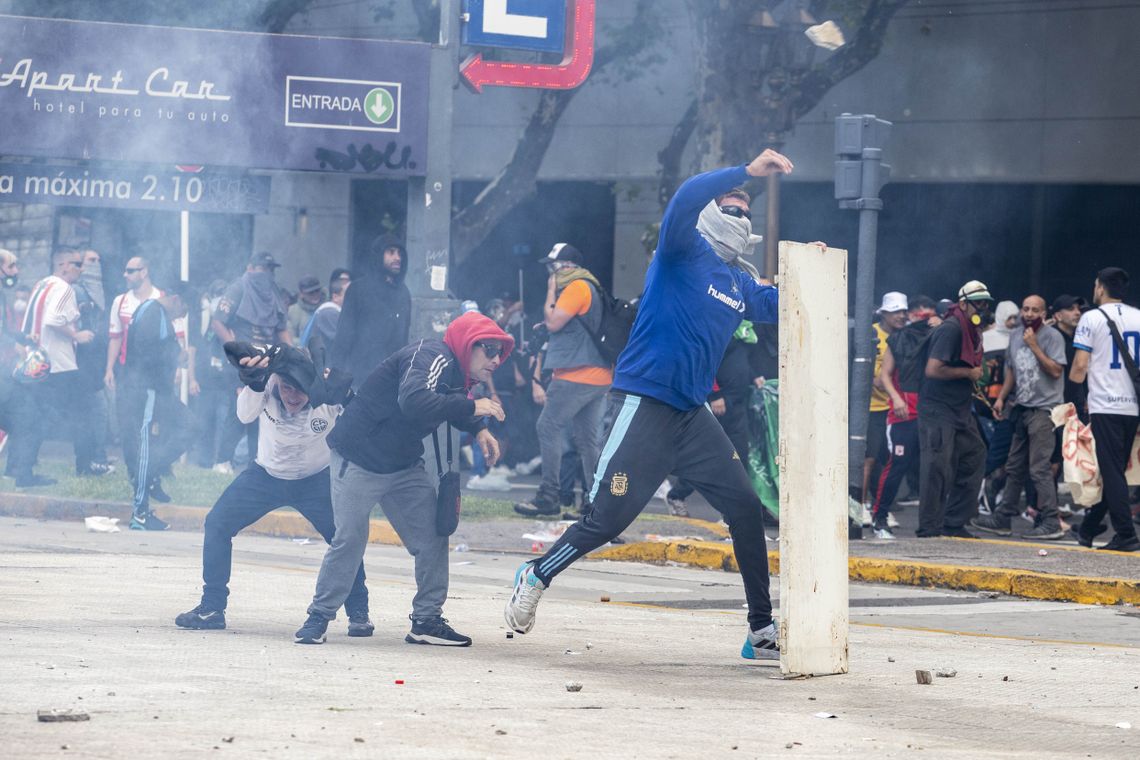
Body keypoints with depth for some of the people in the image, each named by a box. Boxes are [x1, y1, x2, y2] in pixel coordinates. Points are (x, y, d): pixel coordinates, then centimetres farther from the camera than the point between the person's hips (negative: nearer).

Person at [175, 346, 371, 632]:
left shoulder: (328, 394, -26)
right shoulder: (267, 387, -25)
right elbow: (246, 415, -42)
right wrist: (255, 383, -60)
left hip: (315, 479, -1)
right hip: (266, 475, 2)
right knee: (217, 522, -8)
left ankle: (358, 611, 4)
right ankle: (212, 608, 5)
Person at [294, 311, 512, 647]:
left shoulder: (457, 371, 5)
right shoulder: (431, 358, -24)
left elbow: (452, 405, 27)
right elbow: (414, 401, -43)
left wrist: (478, 430, 8)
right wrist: (471, 408, -35)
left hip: (404, 465, 9)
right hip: (359, 458, -9)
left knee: (432, 536, 2)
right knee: (349, 539, -7)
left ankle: (427, 619, 9)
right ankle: (319, 617, 7)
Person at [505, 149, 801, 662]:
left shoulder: (742, 285, 15)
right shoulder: (685, 252, -7)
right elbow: (687, 198, -25)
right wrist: (748, 171, -31)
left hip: (692, 415, 8)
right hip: (645, 402, -8)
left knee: (745, 509, 0)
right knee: (609, 518, -9)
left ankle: (762, 631, 4)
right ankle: (536, 577, 16)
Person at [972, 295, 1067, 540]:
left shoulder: (1052, 337, -7)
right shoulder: (1015, 336, 15)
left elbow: (1056, 370, -16)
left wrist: (1034, 346, -17)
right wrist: (1001, 398, 16)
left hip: (1044, 410, -8)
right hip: (1022, 409, 8)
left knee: (1040, 468, -12)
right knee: (1014, 468, 12)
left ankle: (1051, 523, -11)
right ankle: (1003, 519, 18)